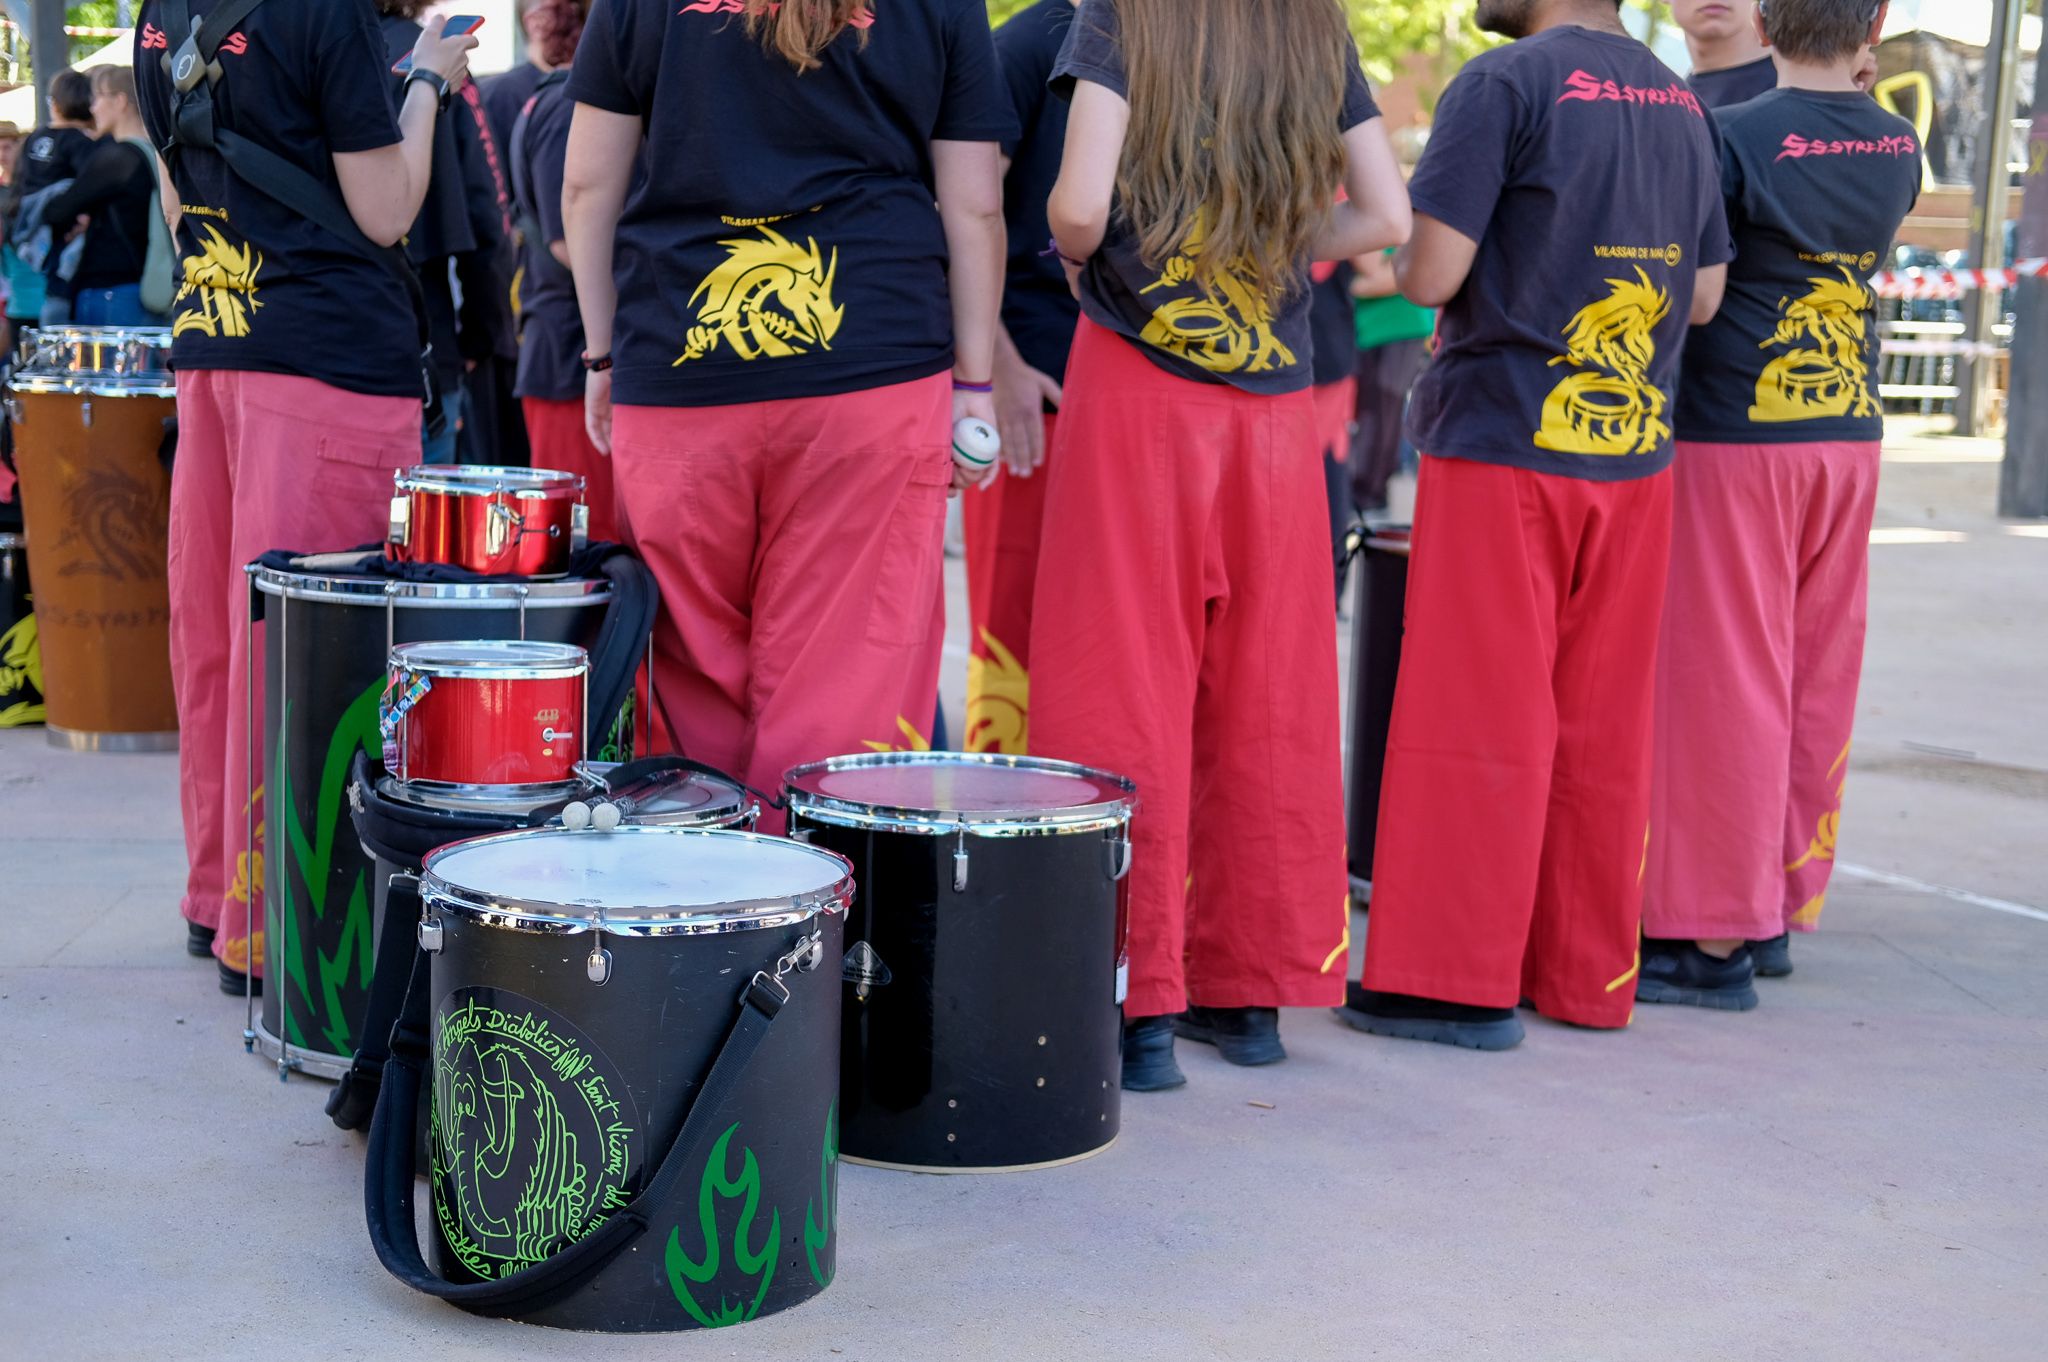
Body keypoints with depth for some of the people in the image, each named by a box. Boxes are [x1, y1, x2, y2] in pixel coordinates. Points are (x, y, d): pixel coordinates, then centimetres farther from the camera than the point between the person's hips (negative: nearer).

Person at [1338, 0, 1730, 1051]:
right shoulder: (1678, 100, 11)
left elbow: (1428, 273, -15)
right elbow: (1703, 295, 16)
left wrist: (1393, 253, 6)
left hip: (1505, 445, -6)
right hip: (1637, 453, 6)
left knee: (1479, 719, -1)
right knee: (1600, 729, 10)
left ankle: (1462, 983, 4)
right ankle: (1588, 975, 17)